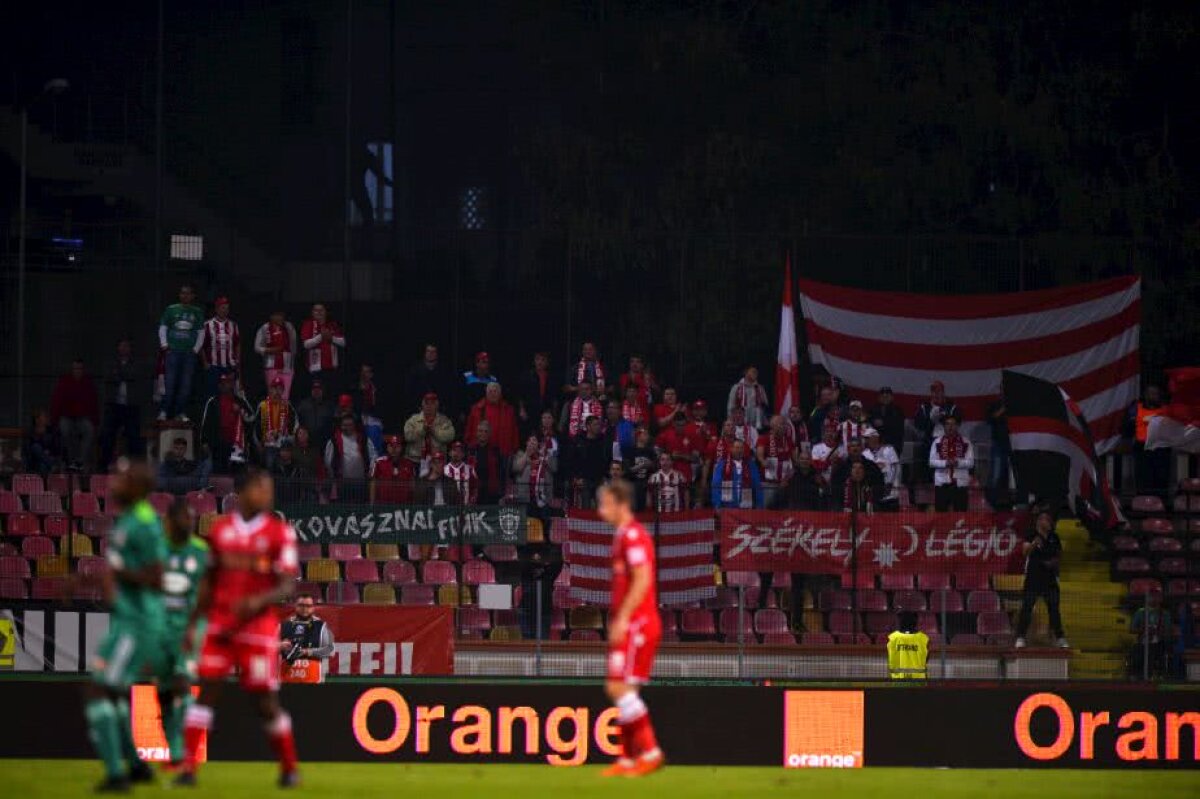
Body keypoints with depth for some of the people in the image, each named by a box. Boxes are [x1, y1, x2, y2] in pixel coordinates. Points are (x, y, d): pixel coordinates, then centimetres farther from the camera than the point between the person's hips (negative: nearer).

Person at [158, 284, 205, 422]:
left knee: (186, 384, 0)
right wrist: (164, 345, -2)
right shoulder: (171, 310, 6)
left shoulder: (197, 312, 10)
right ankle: (164, 412, -7)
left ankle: (181, 413, 3)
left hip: (189, 353, 2)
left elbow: (200, 332, 11)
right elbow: (162, 328, 7)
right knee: (169, 383, -7)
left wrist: (196, 348, 1)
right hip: (172, 352, -2)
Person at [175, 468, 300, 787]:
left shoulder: (280, 532, -3)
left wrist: (260, 601, -26)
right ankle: (188, 767, -4)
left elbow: (287, 586, -7)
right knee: (206, 691, -4)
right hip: (220, 625, 3)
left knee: (265, 700, -1)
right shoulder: (221, 530, 8)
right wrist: (194, 623, 15)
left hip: (258, 626, -3)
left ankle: (289, 768, 16)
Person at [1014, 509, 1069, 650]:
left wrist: (1054, 561, -5)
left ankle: (1060, 638, 13)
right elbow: (1025, 550, -20)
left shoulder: (1054, 537, 8)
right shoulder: (1031, 535, -4)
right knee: (1026, 607, -7)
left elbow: (1059, 555, 17)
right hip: (1033, 576, -4)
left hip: (1050, 576, 4)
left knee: (1054, 608, 7)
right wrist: (1033, 544, -41)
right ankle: (1020, 637, -7)